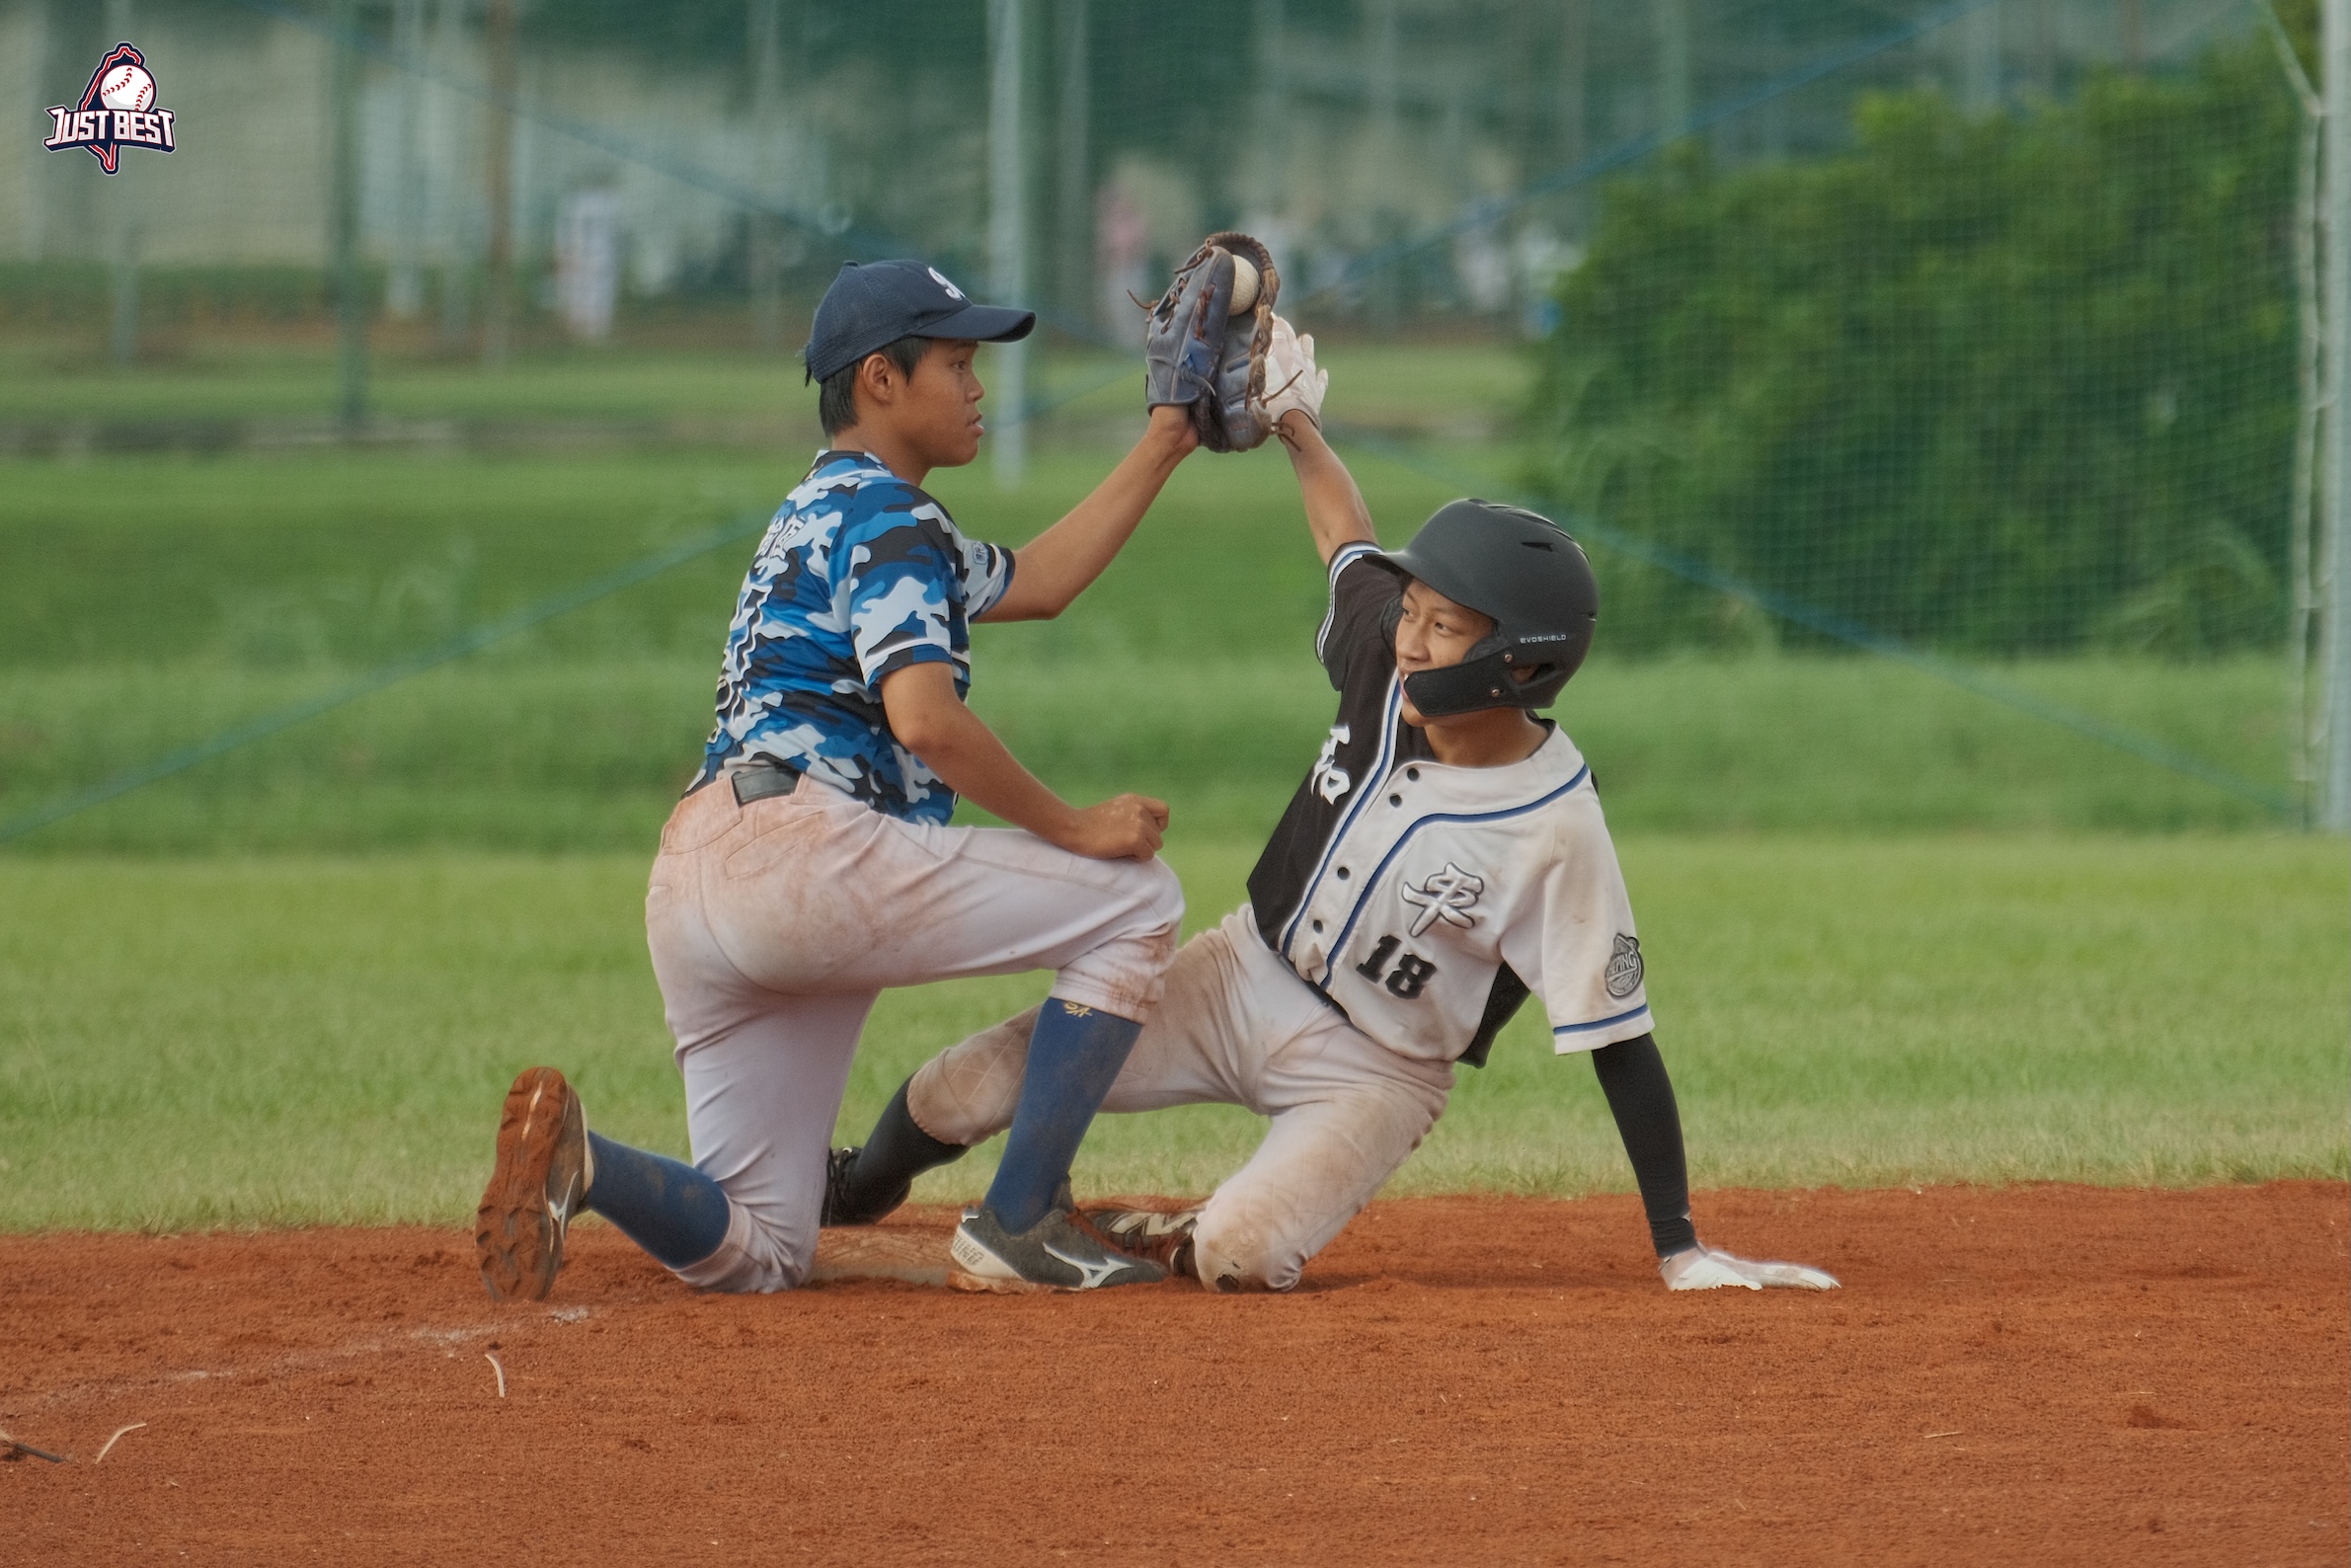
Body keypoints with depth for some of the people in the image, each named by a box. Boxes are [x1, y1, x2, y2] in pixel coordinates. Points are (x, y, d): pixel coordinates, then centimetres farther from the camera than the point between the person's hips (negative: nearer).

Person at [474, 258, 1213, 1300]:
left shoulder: (819, 513, 30)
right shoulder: (888, 518, -1)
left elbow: (1035, 583, 40)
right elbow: (925, 718, -17)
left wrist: (1165, 444, 38)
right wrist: (1073, 829, -8)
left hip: (687, 881, 10)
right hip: (803, 846, -10)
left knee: (752, 1255, 10)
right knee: (1133, 898, 1)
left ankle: (576, 1158, -17)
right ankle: (1018, 1230, -5)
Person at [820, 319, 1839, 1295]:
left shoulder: (1557, 833, -28)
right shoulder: (1385, 674, -13)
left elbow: (1620, 1041, -23)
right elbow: (1351, 543, 12)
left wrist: (1678, 1249, -23)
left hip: (1375, 1072, -5)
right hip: (1244, 976, 5)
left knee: (1238, 1257, -31)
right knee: (962, 1089, -5)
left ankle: (1172, 1242, 6)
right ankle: (852, 1198, 29)